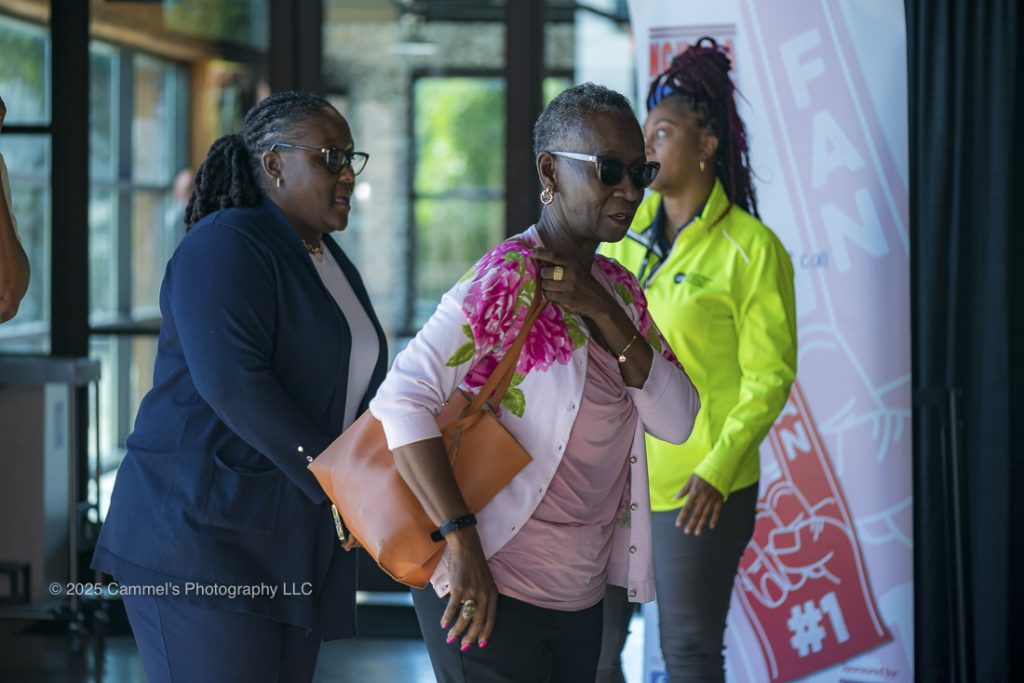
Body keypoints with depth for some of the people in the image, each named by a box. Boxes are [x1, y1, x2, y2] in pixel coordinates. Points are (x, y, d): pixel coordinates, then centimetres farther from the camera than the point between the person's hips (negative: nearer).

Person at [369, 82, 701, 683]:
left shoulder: (617, 290, 10)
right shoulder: (509, 281, -14)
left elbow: (677, 422, 1)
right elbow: (403, 399, -24)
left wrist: (606, 315, -12)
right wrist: (461, 542, -28)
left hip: (581, 598, 8)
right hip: (492, 591, -8)